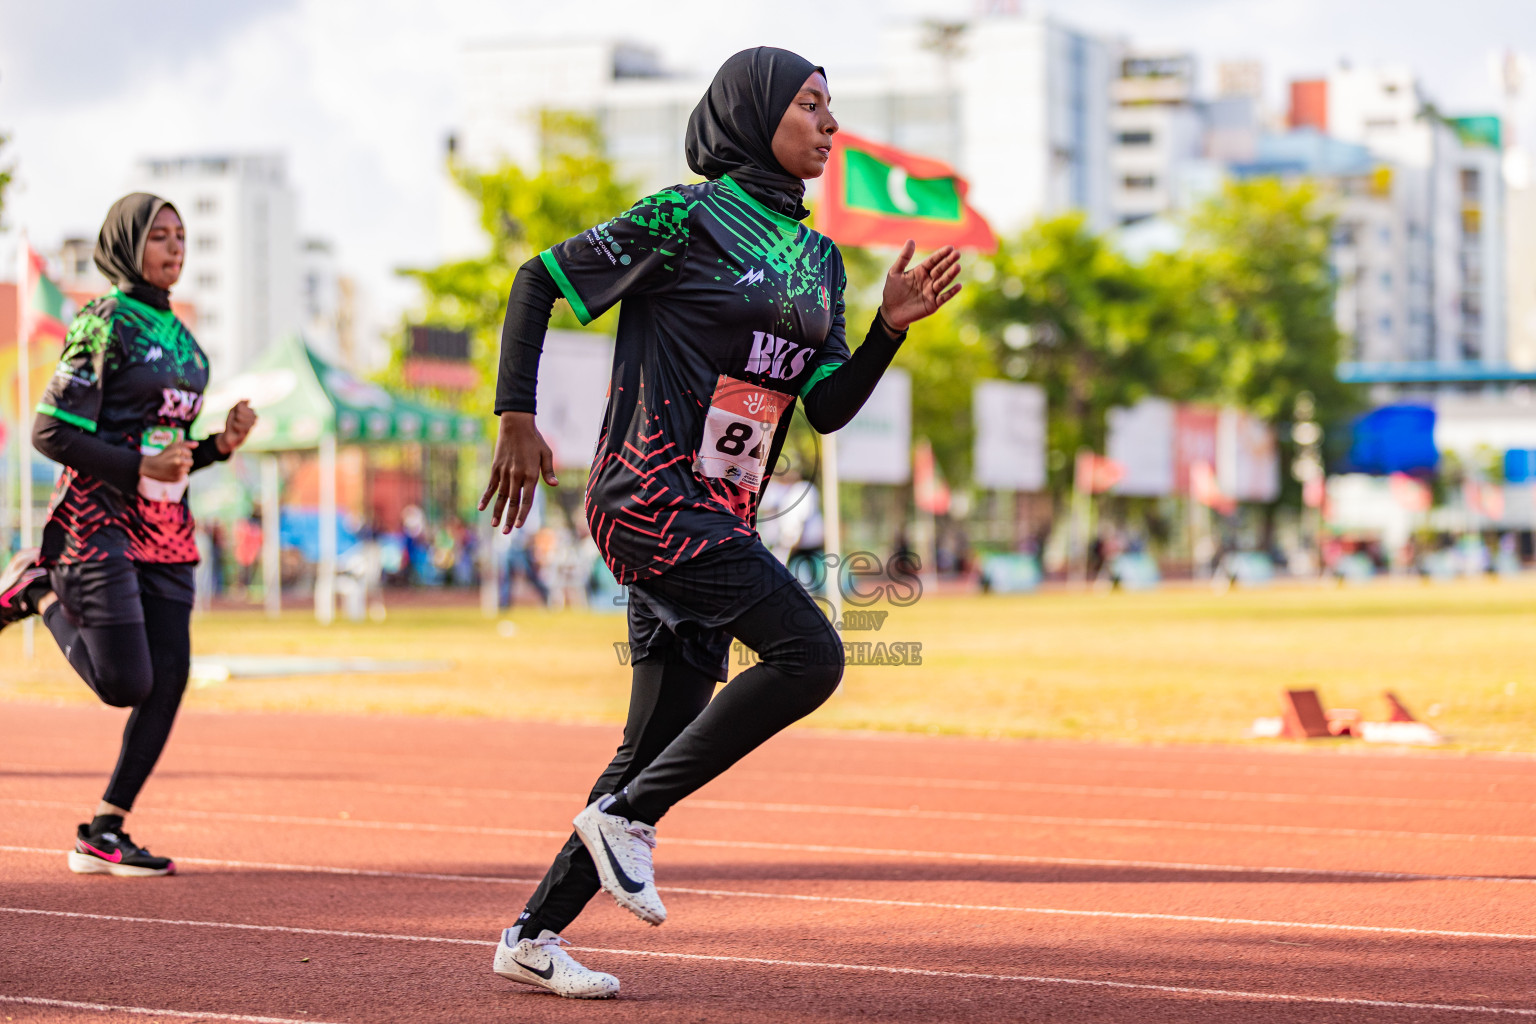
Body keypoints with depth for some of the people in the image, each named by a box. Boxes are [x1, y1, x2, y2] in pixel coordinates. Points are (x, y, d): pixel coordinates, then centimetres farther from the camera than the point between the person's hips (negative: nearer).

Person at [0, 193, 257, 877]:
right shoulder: (105, 323, -8)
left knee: (167, 682, 0)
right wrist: (138, 467, -20)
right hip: (99, 521, -8)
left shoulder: (181, 338, 16)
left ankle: (103, 834, 8)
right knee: (125, 681, -13)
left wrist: (223, 445, 3)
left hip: (164, 530, 8)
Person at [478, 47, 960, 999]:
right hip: (651, 494, -8)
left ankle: (534, 936, 18)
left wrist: (893, 325, -2)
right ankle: (628, 816, -9)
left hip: (718, 522, 8)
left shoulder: (820, 260, 16)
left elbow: (828, 408, 13)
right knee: (809, 653, -20)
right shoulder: (686, 217, -6)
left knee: (664, 737, 8)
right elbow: (541, 280, -3)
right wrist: (518, 419, -10)